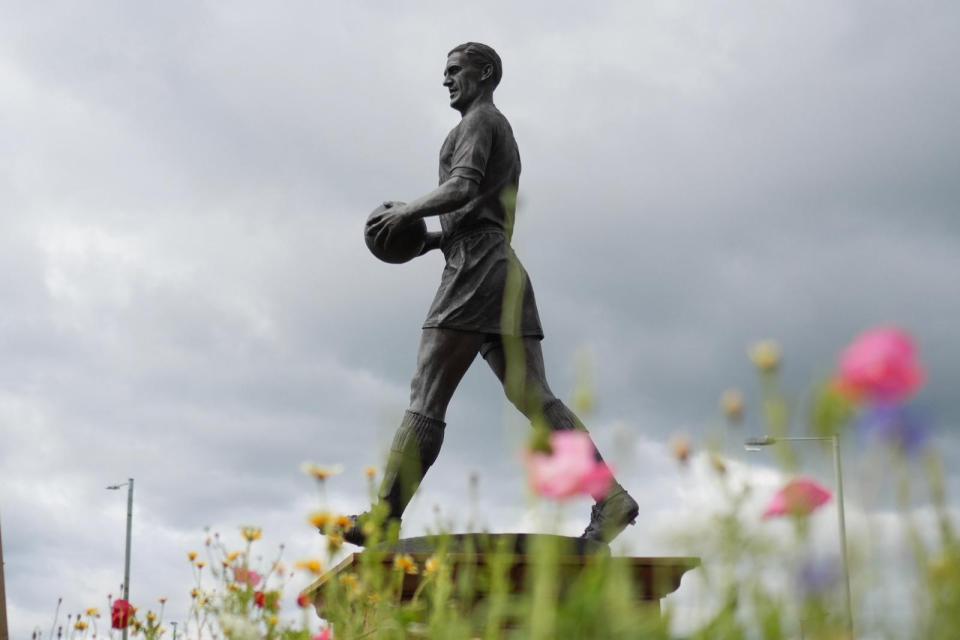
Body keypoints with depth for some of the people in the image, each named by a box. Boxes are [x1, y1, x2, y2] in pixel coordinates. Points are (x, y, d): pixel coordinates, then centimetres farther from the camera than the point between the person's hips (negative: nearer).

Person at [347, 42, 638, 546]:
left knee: (426, 398, -11)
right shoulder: (506, 140, 32)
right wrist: (433, 240, 22)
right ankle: (612, 498, -12)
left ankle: (384, 517, -12)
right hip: (505, 272, 10)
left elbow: (463, 189, -16)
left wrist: (408, 212, -5)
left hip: (476, 269, -10)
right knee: (534, 399, -2)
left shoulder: (479, 120, 2)